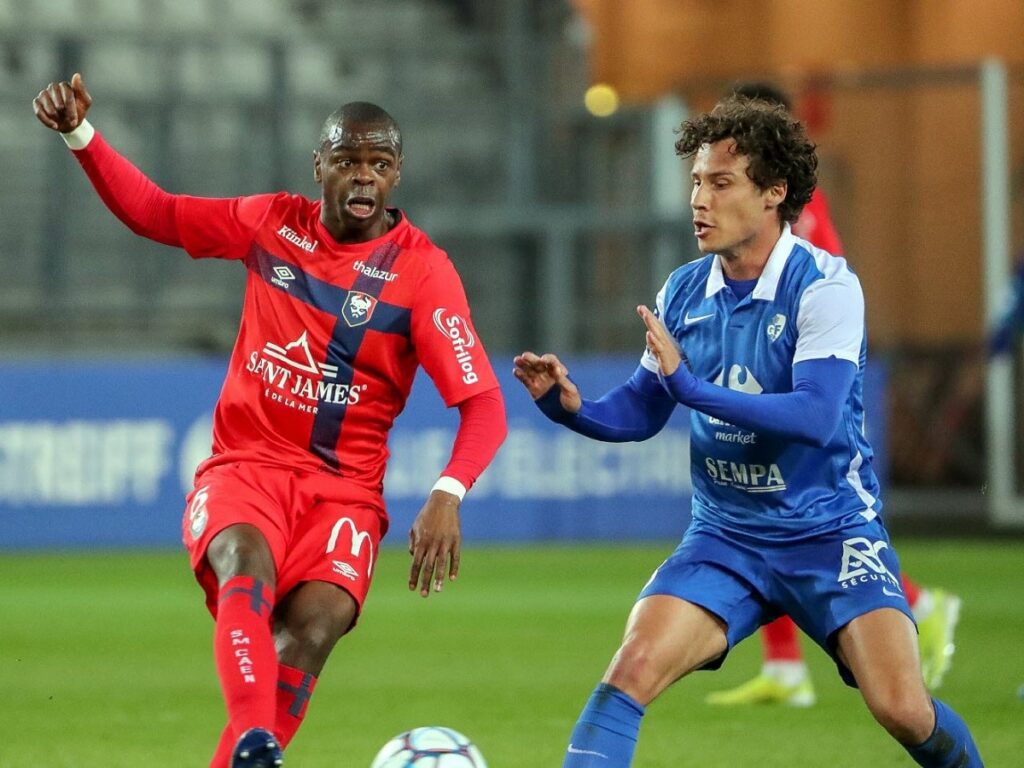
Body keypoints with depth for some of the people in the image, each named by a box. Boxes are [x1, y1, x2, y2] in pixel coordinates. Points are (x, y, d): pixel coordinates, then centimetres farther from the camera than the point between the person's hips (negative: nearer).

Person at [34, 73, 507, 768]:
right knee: (248, 563, -33)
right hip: (246, 467, 1)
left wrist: (448, 497, -28)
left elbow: (483, 404, -12)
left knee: (316, 621, -28)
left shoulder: (423, 269, -6)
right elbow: (153, 213, 19)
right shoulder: (273, 223, 5)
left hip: (344, 489, -1)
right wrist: (82, 136, 6)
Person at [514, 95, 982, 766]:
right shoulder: (682, 293, 4)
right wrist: (571, 406, -10)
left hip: (829, 529, -4)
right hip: (725, 535, 4)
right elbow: (641, 414, 12)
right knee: (633, 669, -19)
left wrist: (690, 385, -31)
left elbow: (816, 417, -26)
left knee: (904, 711, -16)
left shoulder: (825, 286, -14)